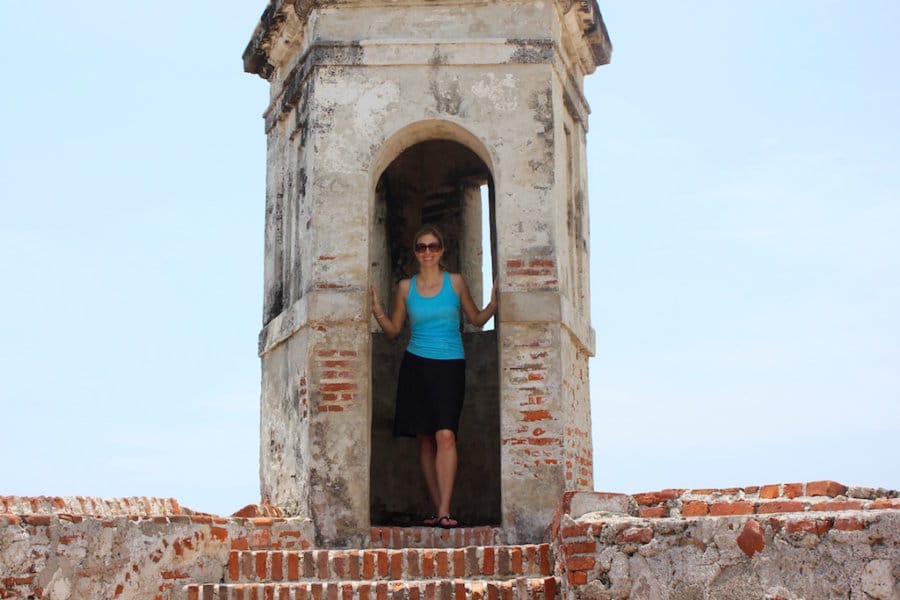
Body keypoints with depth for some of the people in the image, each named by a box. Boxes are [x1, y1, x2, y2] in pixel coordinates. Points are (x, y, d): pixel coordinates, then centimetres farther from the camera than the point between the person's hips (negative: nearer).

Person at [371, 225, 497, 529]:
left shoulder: (455, 281, 5)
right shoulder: (406, 286, 8)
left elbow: (476, 319, 13)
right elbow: (393, 330, 14)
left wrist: (493, 304, -5)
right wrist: (377, 311, -2)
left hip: (450, 366, -2)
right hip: (416, 366, 2)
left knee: (445, 435, -17)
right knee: (425, 439, 1)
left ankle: (444, 511, -19)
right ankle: (438, 510, 7)